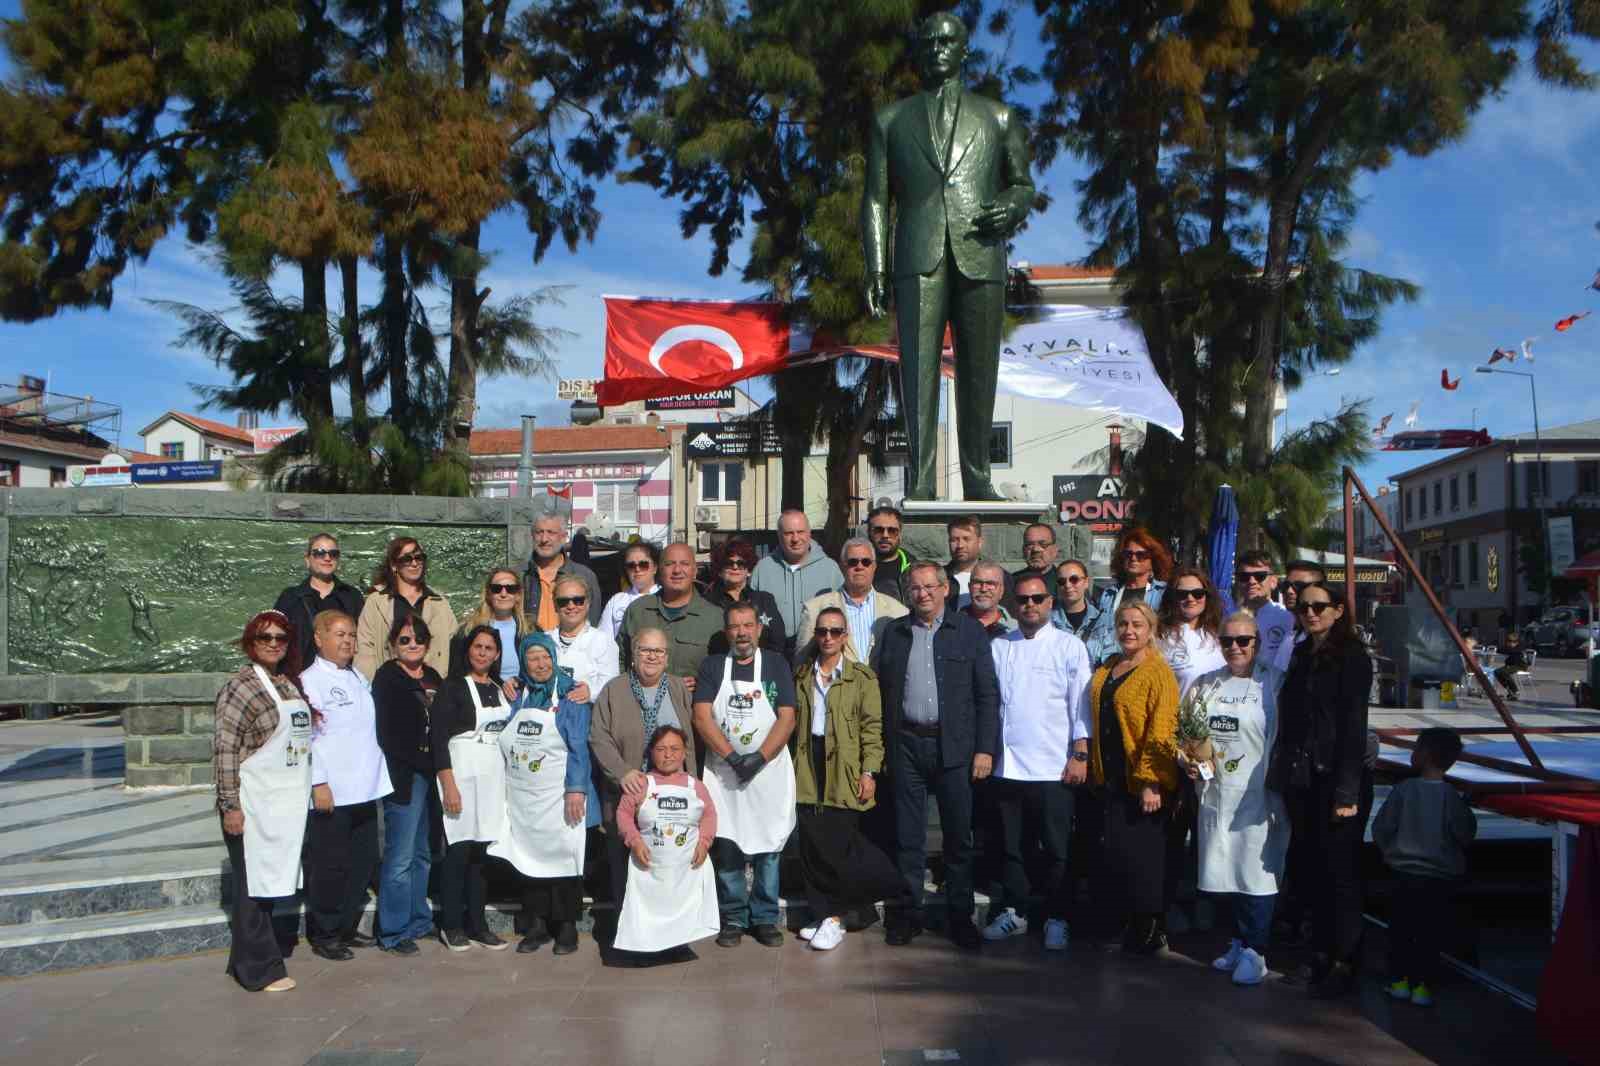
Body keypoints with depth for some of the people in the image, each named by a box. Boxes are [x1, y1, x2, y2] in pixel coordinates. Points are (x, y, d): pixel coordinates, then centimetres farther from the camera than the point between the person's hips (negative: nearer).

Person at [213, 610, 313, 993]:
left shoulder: (291, 684, 12)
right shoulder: (240, 687, -10)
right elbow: (224, 749, -14)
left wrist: (312, 790, 17)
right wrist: (230, 804, -17)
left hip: (287, 803, 7)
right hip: (253, 804, -7)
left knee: (269, 882, 13)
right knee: (253, 884, 2)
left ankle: (245, 962, 25)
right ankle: (261, 969, 11)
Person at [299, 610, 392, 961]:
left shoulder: (358, 679, 15)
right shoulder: (309, 680, -8)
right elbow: (305, 737, -14)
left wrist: (378, 778, 16)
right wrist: (318, 783, -18)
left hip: (364, 788, 8)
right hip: (330, 793, -8)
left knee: (363, 862, 13)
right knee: (330, 866, 1)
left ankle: (346, 928, 27)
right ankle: (323, 936, 15)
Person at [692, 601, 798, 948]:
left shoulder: (776, 665, 5)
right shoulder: (712, 667, 6)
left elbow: (787, 718, -2)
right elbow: (702, 717, -3)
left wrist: (759, 757, -14)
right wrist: (731, 756, -14)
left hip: (769, 770, 0)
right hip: (723, 772, 0)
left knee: (768, 847, 3)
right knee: (726, 847, 3)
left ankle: (765, 918, 15)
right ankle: (733, 919, 15)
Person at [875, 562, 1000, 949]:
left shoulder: (969, 632, 2)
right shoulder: (893, 633, 9)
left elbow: (987, 695, 0)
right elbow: (881, 691, 8)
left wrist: (985, 749, -6)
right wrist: (881, 748, 2)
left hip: (954, 747, -1)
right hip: (906, 745, 2)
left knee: (959, 835, 6)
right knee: (908, 835, 8)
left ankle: (960, 915, 18)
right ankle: (908, 913, 19)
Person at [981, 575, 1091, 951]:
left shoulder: (1070, 647, 1)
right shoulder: (998, 647, 9)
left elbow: (1081, 705, -2)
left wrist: (1080, 754, -8)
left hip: (1054, 768, -3)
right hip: (1007, 765, 3)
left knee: (1056, 850, 4)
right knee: (1012, 847, 13)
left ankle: (1056, 919, 16)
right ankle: (1012, 912, 26)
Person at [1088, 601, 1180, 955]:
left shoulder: (1158, 672, -10)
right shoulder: (1106, 670, 12)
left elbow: (1161, 731, -15)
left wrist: (1151, 782, -20)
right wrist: (1095, 768, 14)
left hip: (1144, 783, -6)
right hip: (1111, 779, 7)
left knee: (1141, 856, 0)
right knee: (1114, 852, 11)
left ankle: (1149, 932, 14)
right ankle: (1113, 925, 23)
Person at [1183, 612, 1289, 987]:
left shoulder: (1275, 683, -4)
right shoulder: (1205, 685, 11)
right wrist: (1186, 760, 1)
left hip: (1259, 797, -5)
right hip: (1216, 795, 5)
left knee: (1257, 873, -2)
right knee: (1228, 872, 13)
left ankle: (1254, 952, 9)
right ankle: (1239, 942, 27)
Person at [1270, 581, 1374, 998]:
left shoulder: (1351, 657, -7)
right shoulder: (1301, 656, 14)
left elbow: (1354, 725, -12)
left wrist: (1347, 791, -17)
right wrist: (1283, 778, 11)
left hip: (1337, 779, -7)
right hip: (1302, 779, 7)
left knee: (1339, 873, 1)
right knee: (1308, 872, 11)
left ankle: (1343, 963, 11)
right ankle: (1321, 954, 23)